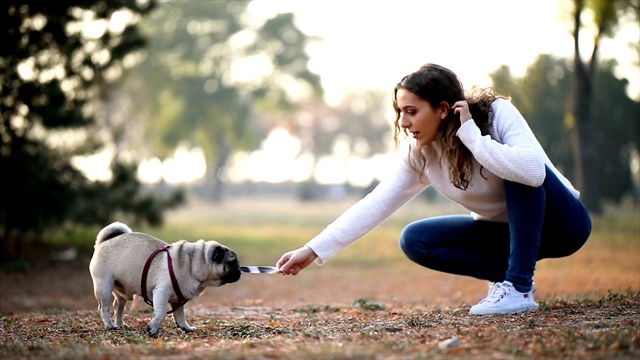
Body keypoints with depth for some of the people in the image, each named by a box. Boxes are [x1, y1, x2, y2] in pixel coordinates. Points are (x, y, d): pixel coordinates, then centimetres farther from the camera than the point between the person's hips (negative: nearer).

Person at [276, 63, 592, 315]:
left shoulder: (498, 113, -26)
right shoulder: (420, 155, -12)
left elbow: (533, 171, -44)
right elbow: (375, 205, -15)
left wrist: (470, 134, -37)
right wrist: (314, 251, -21)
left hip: (560, 221, -5)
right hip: (508, 232, 5)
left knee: (522, 173, -35)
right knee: (414, 240, -10)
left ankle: (518, 287, -27)